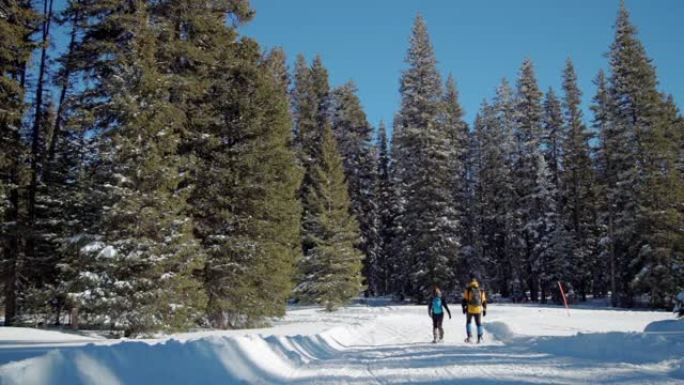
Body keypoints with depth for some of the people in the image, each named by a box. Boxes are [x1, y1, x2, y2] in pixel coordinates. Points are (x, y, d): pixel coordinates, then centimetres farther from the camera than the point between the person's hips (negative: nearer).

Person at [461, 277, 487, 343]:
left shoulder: (468, 290, 0)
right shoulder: (481, 291, 8)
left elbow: (464, 300, -6)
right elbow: (484, 301, 9)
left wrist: (463, 308, 0)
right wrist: (484, 310, 15)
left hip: (469, 309, -2)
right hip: (478, 310, 2)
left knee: (469, 322, 17)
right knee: (479, 323, 16)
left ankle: (470, 337, 4)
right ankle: (479, 338, 8)